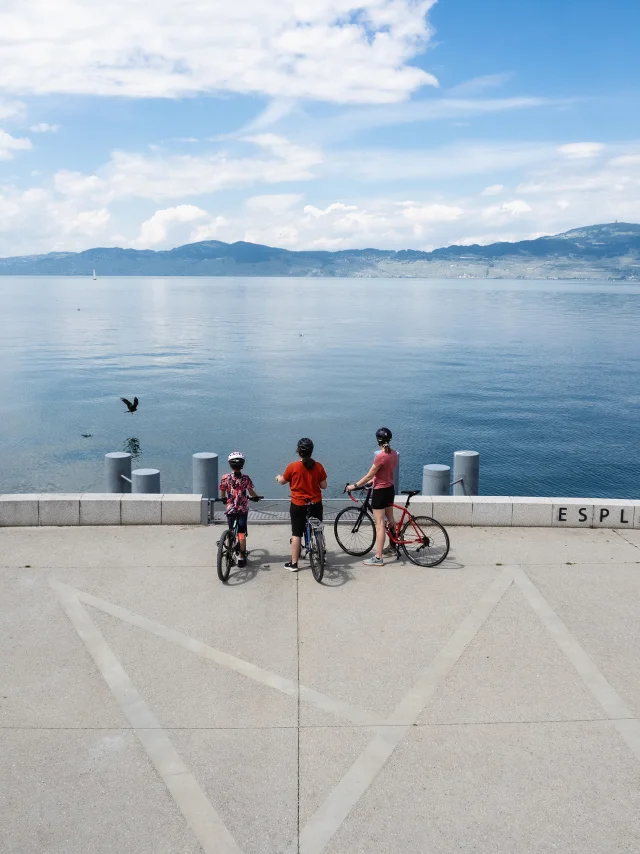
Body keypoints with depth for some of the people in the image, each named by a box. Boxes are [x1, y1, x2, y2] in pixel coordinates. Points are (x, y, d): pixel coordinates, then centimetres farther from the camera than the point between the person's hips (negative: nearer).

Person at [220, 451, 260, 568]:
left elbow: (222, 494, -1)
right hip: (243, 509, -1)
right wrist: (256, 497, 14)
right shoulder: (246, 478, -10)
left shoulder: (225, 478, -9)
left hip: (230, 509, 1)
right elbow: (251, 492, -7)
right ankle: (242, 557, 7)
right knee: (241, 533, 7)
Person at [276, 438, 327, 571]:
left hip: (298, 505, -2)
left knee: (296, 534, 5)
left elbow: (282, 481, 4)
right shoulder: (318, 466, -7)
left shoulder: (293, 466, -12)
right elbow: (323, 486, -1)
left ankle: (293, 563, 9)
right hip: (315, 504, 2)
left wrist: (278, 477, 26)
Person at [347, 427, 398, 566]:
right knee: (390, 519, 24)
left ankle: (378, 558, -1)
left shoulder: (380, 456, -23)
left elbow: (369, 476, -17)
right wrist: (373, 480, 22)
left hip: (380, 492, -8)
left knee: (379, 525, -5)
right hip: (390, 489, 8)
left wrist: (354, 486, -7)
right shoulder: (394, 454, 2)